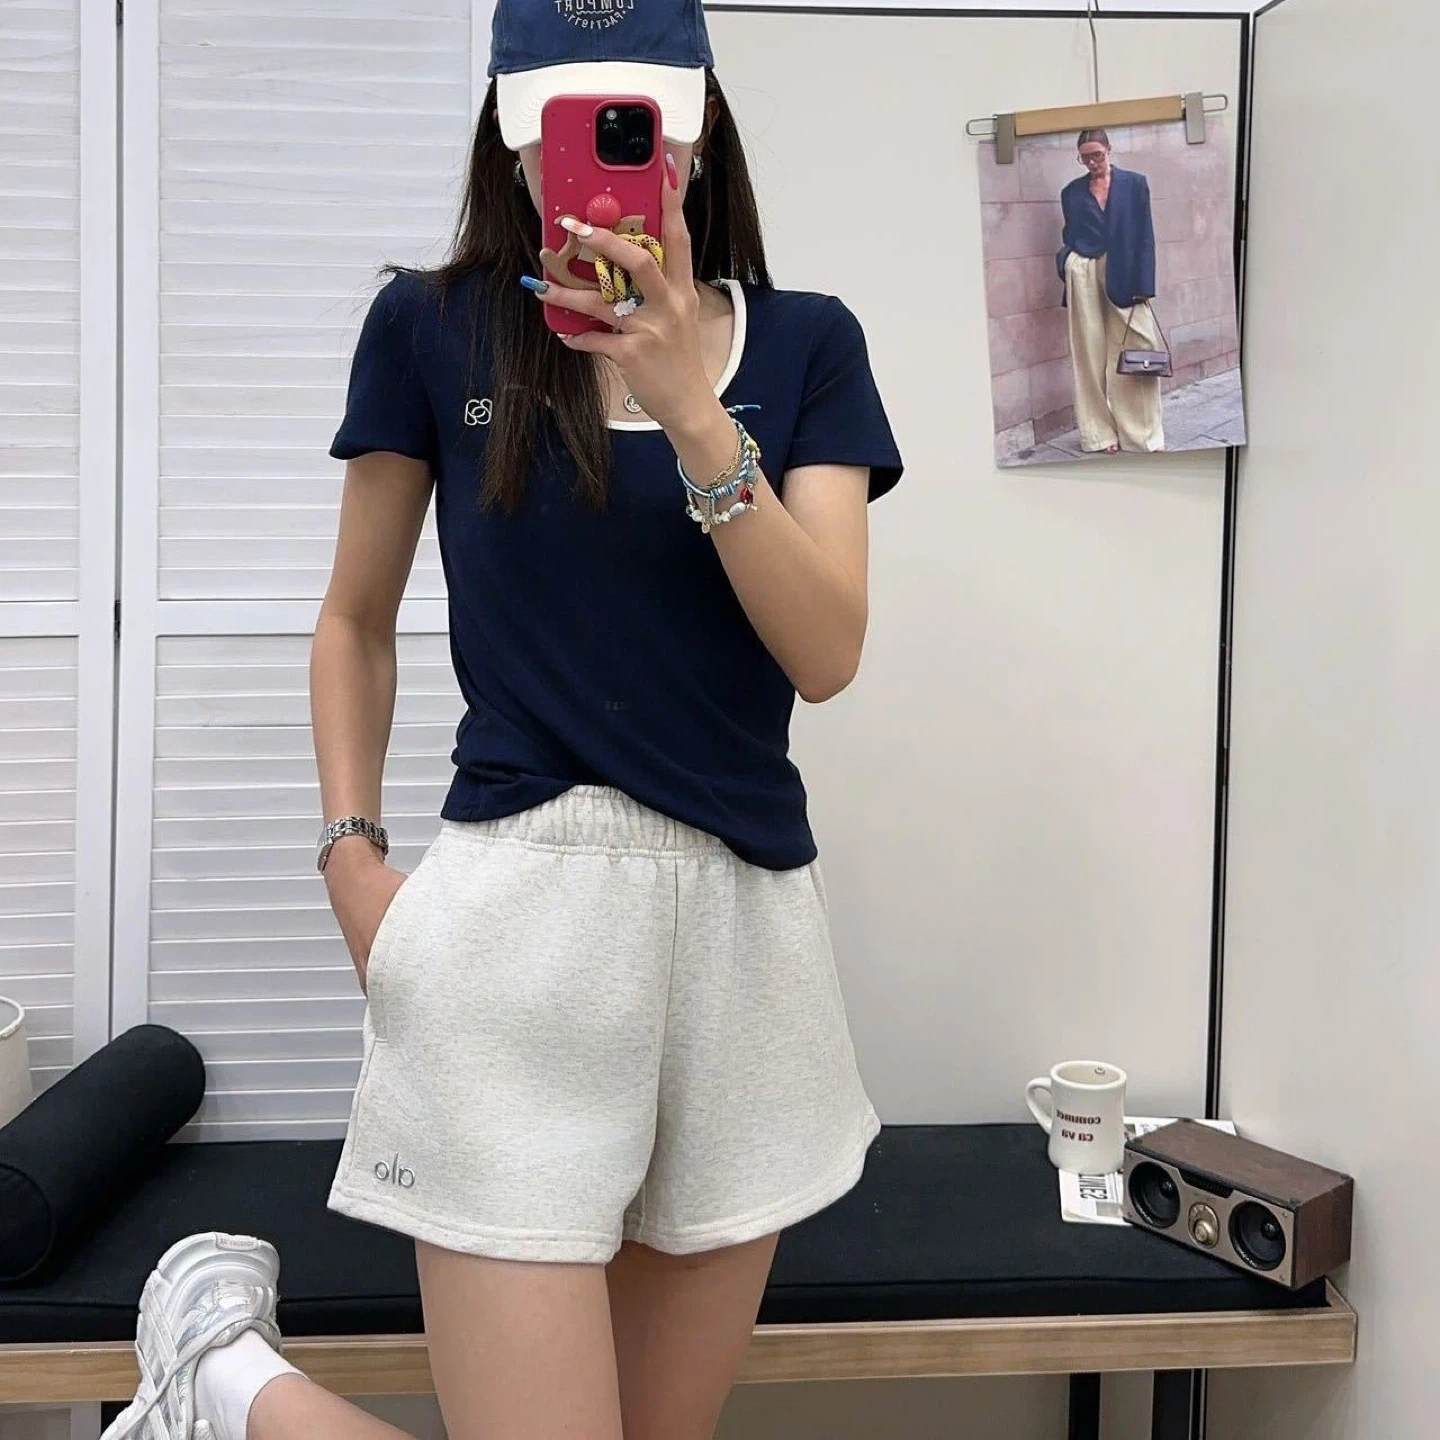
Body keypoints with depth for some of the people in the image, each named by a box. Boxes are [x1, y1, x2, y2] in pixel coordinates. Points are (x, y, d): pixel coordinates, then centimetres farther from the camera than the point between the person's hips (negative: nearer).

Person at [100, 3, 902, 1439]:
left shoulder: (804, 344, 5)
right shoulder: (431, 328, 2)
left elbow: (826, 652, -7)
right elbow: (356, 625, 12)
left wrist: (687, 403, -16)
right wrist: (352, 860, 0)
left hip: (748, 915, 4)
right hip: (522, 904, -3)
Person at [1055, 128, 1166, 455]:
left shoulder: (1134, 183, 6)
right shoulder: (1072, 192, 10)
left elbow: (1145, 236, 2)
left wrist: (1144, 284, -6)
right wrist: (1064, 261, -7)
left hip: (1125, 277, -1)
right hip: (1084, 275, 1)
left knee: (1138, 354, -3)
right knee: (1092, 354, 1)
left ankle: (1145, 433, 3)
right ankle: (1101, 432, 6)